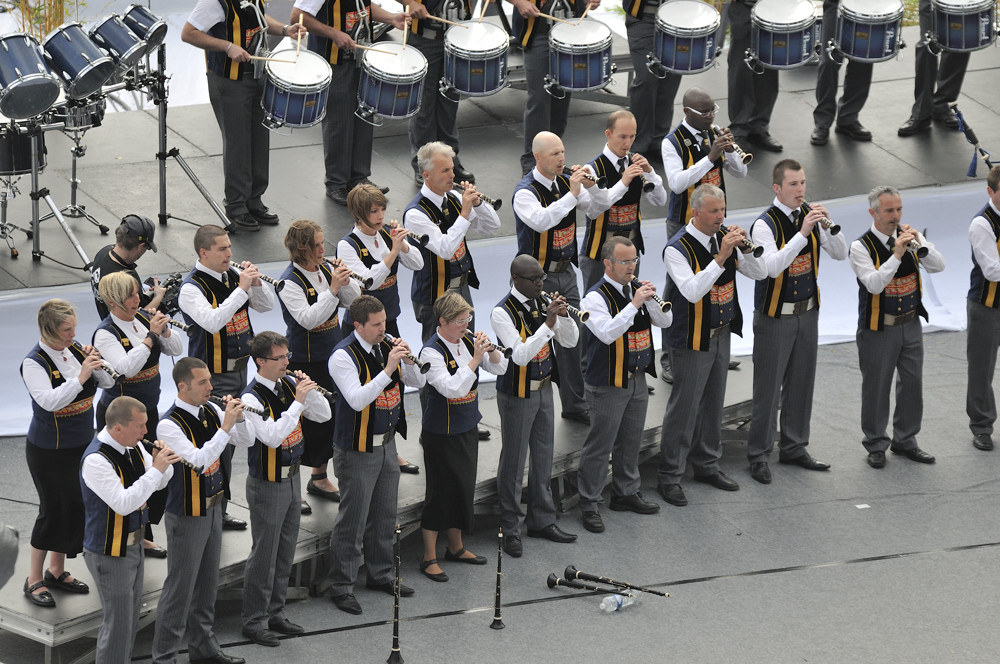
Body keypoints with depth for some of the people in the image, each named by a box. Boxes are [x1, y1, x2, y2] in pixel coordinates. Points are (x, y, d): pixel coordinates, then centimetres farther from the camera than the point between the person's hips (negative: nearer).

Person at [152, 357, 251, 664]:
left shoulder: (211, 411, 1)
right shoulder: (169, 426, -22)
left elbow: (246, 441, 6)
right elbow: (199, 461, -32)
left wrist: (238, 417, -13)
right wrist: (226, 427, -32)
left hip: (213, 508, 8)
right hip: (187, 515, -8)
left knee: (207, 582, 20)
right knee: (180, 587, 0)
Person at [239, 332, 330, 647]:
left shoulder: (289, 384, 2)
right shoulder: (251, 398, -21)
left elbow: (323, 415, 4)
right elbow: (273, 437, -32)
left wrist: (310, 389, -13)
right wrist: (298, 402, -31)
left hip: (292, 478, 8)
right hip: (267, 485, -7)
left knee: (285, 551, 17)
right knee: (264, 554, 1)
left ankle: (275, 613, 30)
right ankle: (254, 621, 13)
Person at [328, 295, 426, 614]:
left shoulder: (387, 345, 3)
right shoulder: (343, 356, -19)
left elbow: (418, 382, 7)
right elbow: (357, 400, -30)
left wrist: (408, 361, -13)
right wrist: (388, 370, -33)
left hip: (387, 442, 7)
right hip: (357, 450, -7)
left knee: (385, 515, 18)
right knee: (352, 519, 0)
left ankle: (381, 574, 33)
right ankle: (342, 586, 10)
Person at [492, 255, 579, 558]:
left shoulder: (541, 303, 2)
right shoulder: (502, 313, -20)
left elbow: (570, 341, 2)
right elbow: (520, 355, -29)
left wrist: (563, 315, -17)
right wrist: (548, 324, -34)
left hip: (544, 389, 7)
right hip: (517, 395, -7)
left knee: (543, 456, 17)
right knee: (513, 462, 3)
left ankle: (542, 521, 30)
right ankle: (511, 530, 14)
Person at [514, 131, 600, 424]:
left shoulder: (567, 181, 3)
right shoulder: (525, 191, -18)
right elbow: (541, 221, -36)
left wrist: (591, 187, -14)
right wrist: (572, 194, -35)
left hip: (566, 273, 7)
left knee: (572, 339, 13)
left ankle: (574, 404, 25)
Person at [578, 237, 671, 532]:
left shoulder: (636, 288, 7)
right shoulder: (596, 297, -15)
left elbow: (665, 321, 4)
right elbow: (608, 333, -29)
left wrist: (652, 300, -14)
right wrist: (634, 304, -32)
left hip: (637, 380, 7)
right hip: (608, 386, -7)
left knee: (630, 441, 18)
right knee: (599, 446, -1)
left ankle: (626, 493, 33)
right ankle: (590, 504, 7)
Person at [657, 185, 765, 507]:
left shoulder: (725, 236, 2)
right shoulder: (678, 248, -20)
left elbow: (759, 273, 3)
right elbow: (692, 291, -32)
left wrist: (745, 248, -16)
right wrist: (721, 257, -35)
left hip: (721, 334, 7)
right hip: (692, 340, -7)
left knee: (713, 402, 18)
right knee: (684, 407, -2)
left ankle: (707, 465, 33)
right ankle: (669, 477, 8)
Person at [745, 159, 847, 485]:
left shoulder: (809, 214, 2)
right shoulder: (765, 225, -17)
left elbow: (840, 254, 0)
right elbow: (772, 267, -31)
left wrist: (828, 226, -18)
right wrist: (802, 233, -36)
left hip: (808, 311, 6)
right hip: (775, 316, -6)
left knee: (801, 382, 14)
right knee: (768, 387, -1)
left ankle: (794, 447, 26)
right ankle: (758, 455, 7)